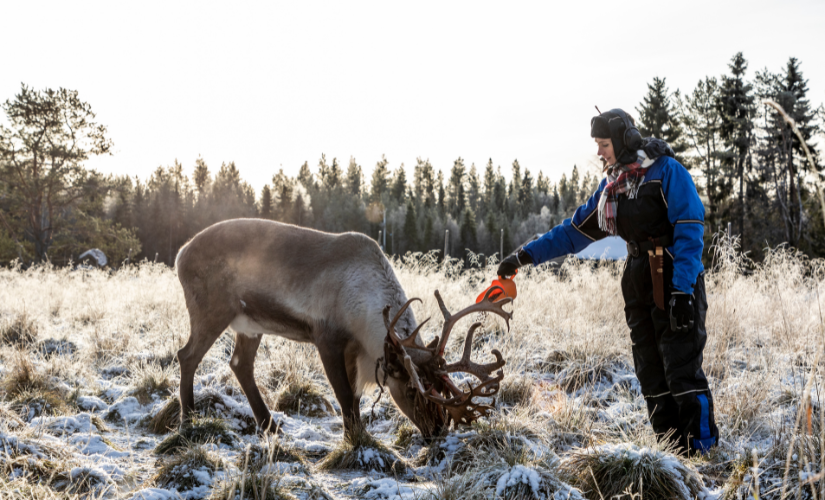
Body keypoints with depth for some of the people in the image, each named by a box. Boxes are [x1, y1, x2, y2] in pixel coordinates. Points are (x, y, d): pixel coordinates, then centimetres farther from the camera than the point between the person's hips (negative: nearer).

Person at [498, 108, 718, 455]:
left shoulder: (666, 171, -8)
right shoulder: (611, 185, 14)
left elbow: (690, 230, -14)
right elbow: (575, 230, 18)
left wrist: (682, 291, -21)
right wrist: (525, 256, 12)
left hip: (677, 283, -7)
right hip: (639, 283, 7)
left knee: (682, 371, -10)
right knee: (651, 374, 6)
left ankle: (701, 450, -3)